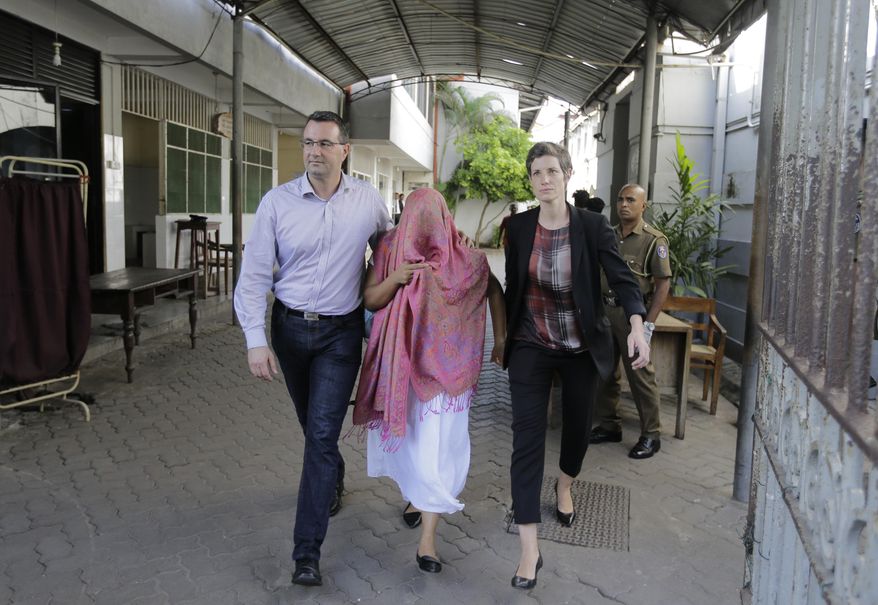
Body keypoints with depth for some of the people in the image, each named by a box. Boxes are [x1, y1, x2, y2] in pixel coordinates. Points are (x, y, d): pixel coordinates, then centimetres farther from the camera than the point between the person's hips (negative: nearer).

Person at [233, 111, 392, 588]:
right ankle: (333, 480, 52)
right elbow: (254, 275, -8)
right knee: (312, 424, 20)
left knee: (321, 434, -7)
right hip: (290, 328, 2)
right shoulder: (277, 202, -8)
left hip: (341, 333, -2)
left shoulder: (368, 201, -6)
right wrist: (256, 341, -16)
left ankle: (307, 551, 3)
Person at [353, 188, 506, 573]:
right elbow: (369, 300, -5)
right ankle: (415, 493, 47)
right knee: (406, 436, 18)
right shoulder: (390, 250, -6)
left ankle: (428, 537, 4)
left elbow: (493, 289, 7)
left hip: (444, 364, -2)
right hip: (400, 362, 2)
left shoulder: (464, 258, -9)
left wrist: (500, 339, 5)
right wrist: (394, 279, -24)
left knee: (438, 445, -5)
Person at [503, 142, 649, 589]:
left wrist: (637, 326, -34)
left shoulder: (592, 226, -8)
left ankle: (565, 486, 51)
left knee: (578, 426, 16)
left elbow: (621, 277, -18)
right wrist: (504, 335, 11)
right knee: (527, 437, -7)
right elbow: (512, 285, 6)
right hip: (531, 346, 0)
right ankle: (529, 550, -2)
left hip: (581, 347, 0)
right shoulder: (518, 227, -4)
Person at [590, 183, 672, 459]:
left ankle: (651, 435, 12)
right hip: (603, 310, 6)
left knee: (640, 375, -1)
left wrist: (648, 323, -15)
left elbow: (663, 283, -10)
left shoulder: (653, 240, -7)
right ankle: (608, 426, 27)